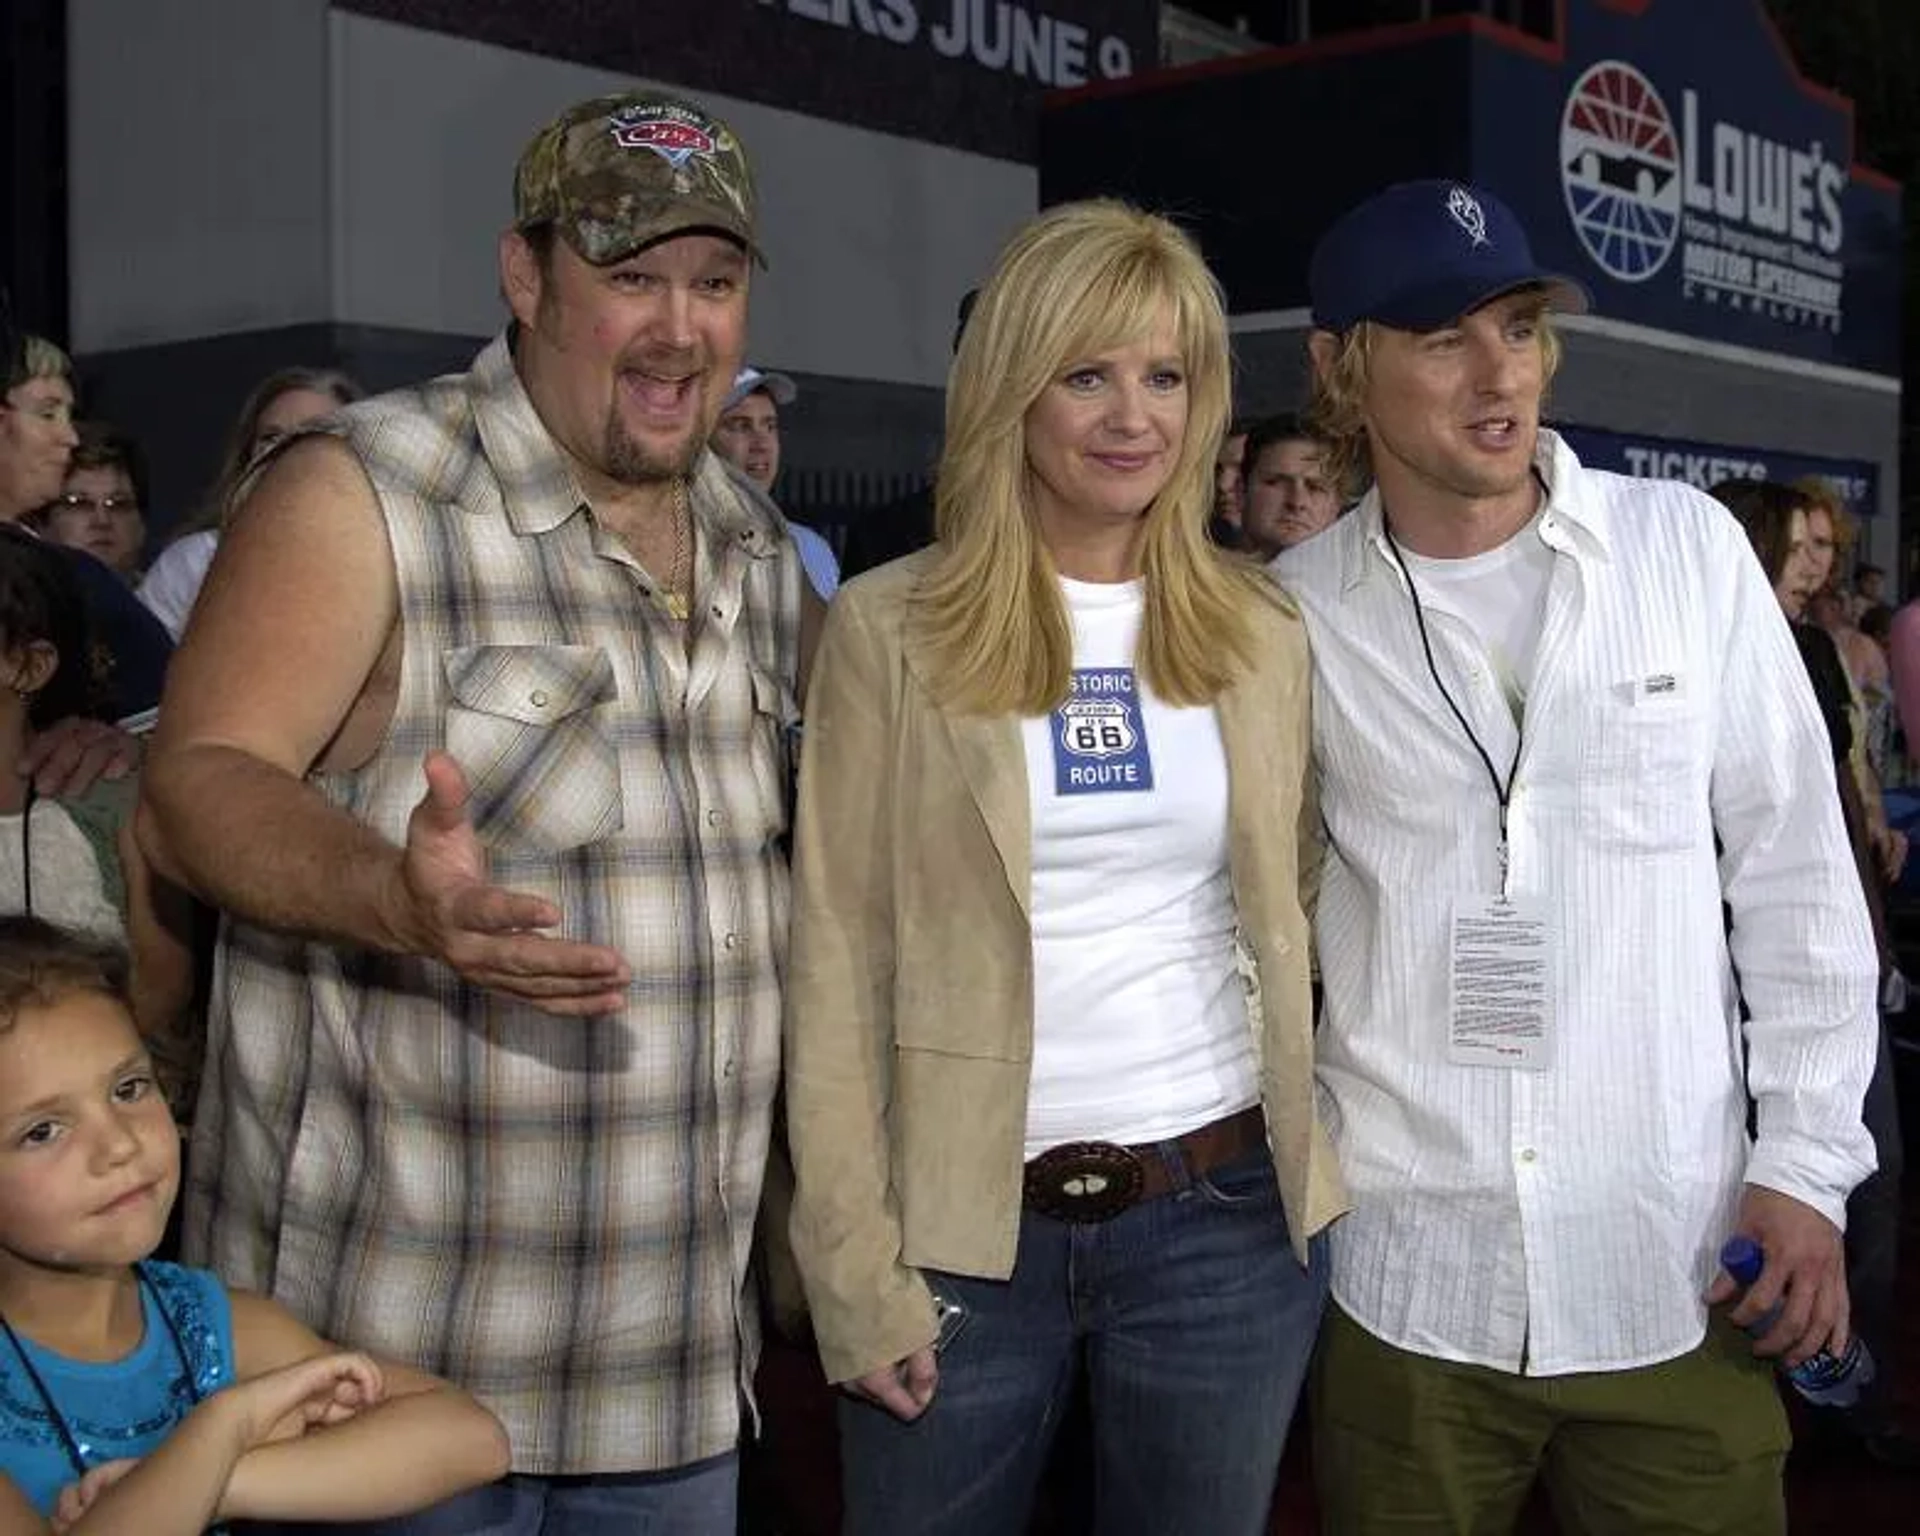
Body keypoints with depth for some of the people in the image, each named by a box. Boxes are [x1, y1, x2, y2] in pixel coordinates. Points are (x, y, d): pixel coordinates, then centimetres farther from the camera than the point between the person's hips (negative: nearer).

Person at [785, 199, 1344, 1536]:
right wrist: (855, 1262, -9)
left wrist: (1313, 1150, 3)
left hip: (1225, 1218, 3)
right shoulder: (891, 629, -4)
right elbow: (839, 954, -5)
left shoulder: (1261, 629, 5)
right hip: (965, 1230, -2)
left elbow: (1291, 913, 13)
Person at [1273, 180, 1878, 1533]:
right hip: (1403, 1272, 0)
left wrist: (1808, 1164, -1)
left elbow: (1796, 872, 2)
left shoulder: (1686, 546, -2)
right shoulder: (1297, 613, -2)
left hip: (1676, 1268, 0)